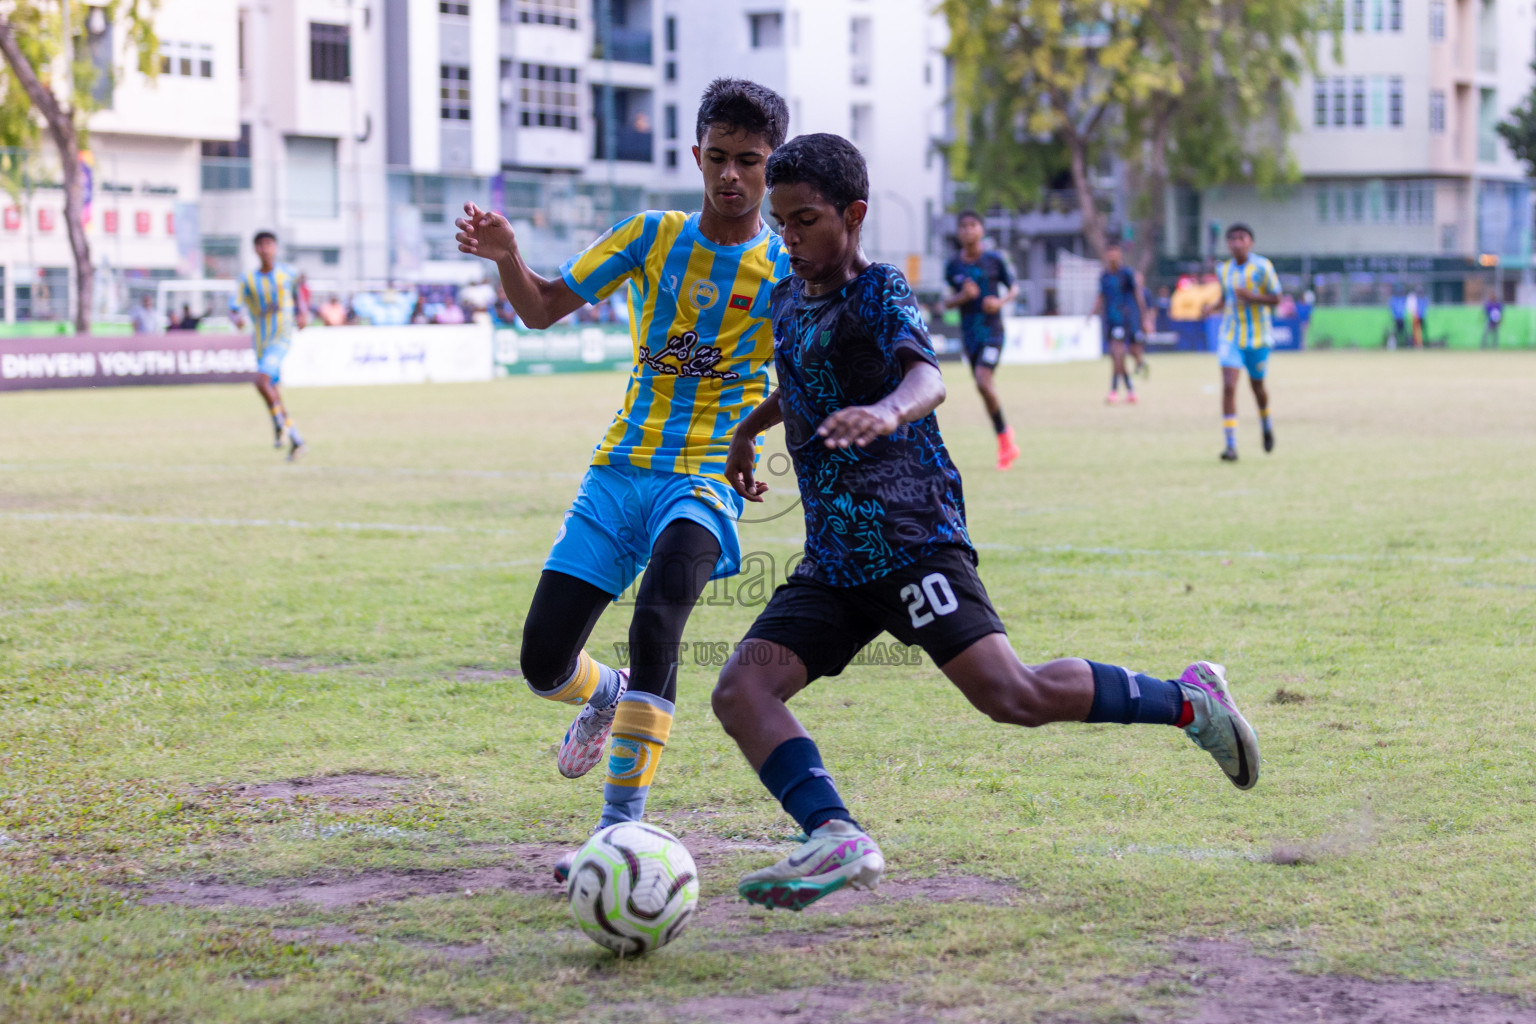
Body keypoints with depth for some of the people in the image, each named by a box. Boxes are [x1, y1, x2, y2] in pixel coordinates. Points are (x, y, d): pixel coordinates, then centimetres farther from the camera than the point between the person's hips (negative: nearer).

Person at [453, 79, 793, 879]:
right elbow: (542, 308, 8)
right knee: (544, 665, -1)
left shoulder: (790, 271, 0)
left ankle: (621, 825, -26)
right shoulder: (652, 238, 6)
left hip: (706, 479, -3)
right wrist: (505, 257, -12)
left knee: (656, 616, -32)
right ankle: (607, 696, 38)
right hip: (620, 472, 3)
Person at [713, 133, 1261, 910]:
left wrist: (888, 411, -49)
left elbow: (926, 377, -28)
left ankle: (1187, 700, 1)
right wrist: (747, 430, 49)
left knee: (1011, 695, -19)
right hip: (832, 558, 8)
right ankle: (836, 840, -26)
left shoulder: (881, 292, -6)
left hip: (911, 535, -7)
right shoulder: (787, 301, 16)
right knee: (740, 690, -12)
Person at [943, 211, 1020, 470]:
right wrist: (962, 297, -13)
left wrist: (1001, 301, -15)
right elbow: (947, 302, 9)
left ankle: (1004, 435, -3)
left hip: (992, 330, -4)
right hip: (969, 333, 4)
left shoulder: (995, 259, -3)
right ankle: (1006, 443, 23)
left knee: (983, 382, -20)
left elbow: (1013, 288, 6)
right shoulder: (953, 266, 4)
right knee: (983, 386, 8)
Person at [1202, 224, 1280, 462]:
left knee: (1257, 386, 13)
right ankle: (1230, 445, -16)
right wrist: (1213, 307, -1)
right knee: (1228, 386, -14)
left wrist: (1251, 297, -24)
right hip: (1230, 335, 2)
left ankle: (1266, 425, 46)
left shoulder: (1262, 267, -9)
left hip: (1257, 336, -2)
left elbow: (1275, 299, -8)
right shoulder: (1224, 270, 5)